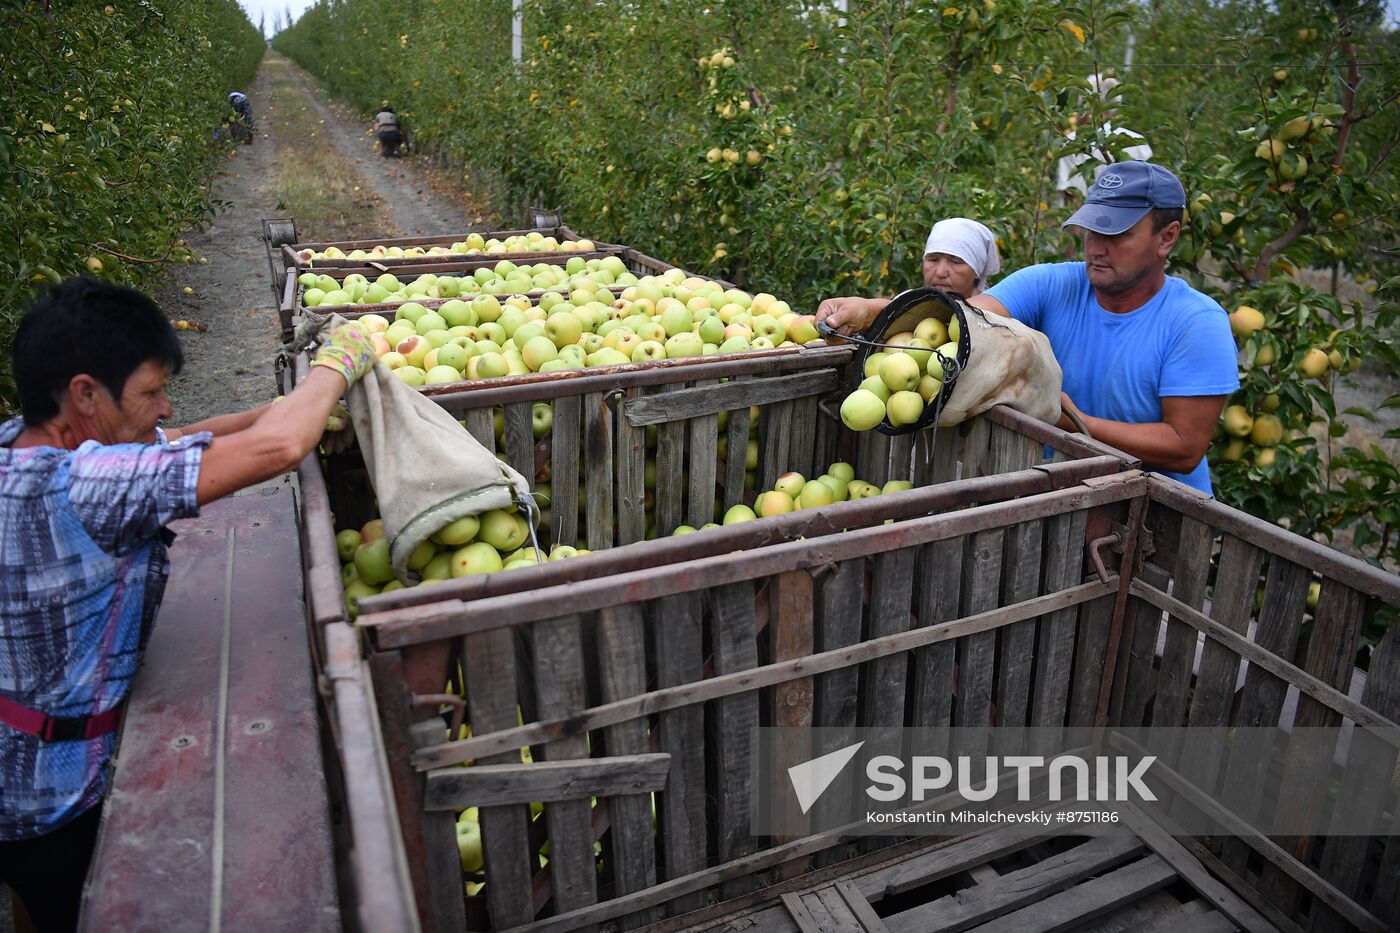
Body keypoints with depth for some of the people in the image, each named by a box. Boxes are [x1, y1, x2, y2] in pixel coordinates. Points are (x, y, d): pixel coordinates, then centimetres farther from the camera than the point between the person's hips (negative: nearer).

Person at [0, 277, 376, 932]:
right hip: (61, 801, -8)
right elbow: (277, 448, -39)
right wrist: (335, 364, -20)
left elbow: (166, 442, 3)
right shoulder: (77, 487, -34)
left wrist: (302, 406, -6)